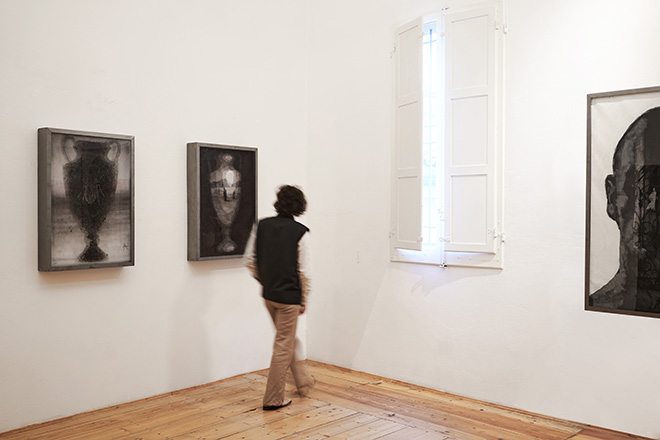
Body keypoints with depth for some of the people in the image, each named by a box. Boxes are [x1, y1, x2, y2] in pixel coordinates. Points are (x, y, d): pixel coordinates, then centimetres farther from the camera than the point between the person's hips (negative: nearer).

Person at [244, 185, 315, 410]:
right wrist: (304, 300, 0)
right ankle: (273, 399, 13)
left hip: (268, 294, 6)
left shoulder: (262, 226, 0)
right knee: (283, 346, 5)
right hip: (289, 296, -6)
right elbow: (304, 271, -12)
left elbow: (250, 261, 3)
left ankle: (303, 382, 39)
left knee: (288, 340, 23)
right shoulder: (300, 232, -13)